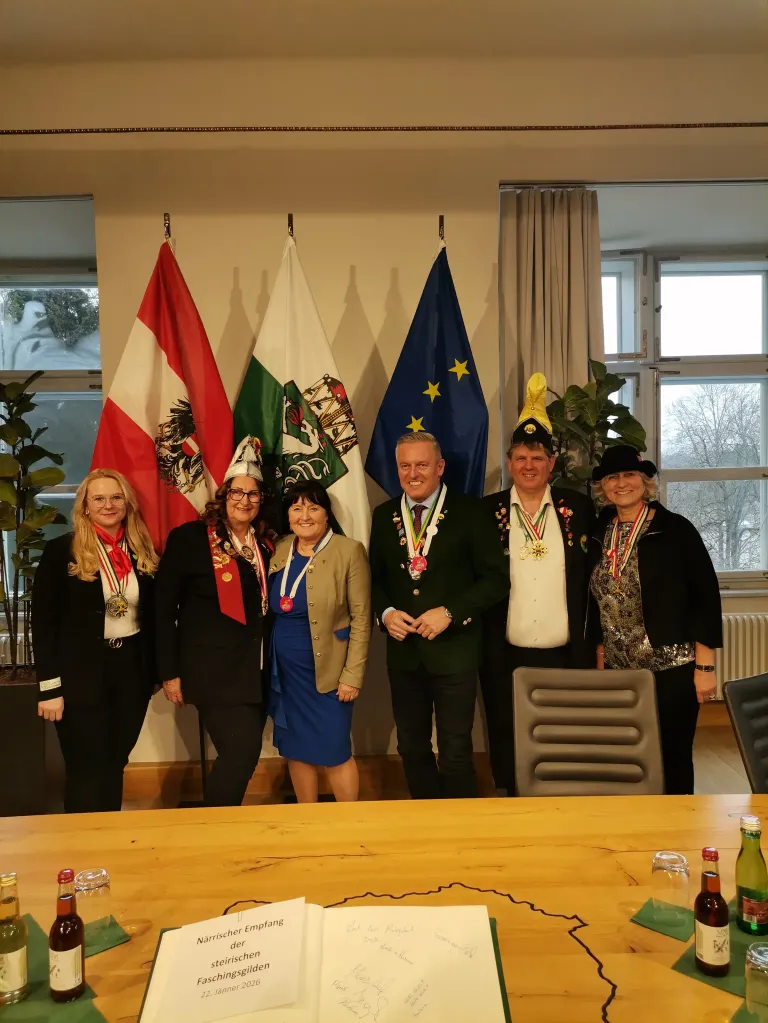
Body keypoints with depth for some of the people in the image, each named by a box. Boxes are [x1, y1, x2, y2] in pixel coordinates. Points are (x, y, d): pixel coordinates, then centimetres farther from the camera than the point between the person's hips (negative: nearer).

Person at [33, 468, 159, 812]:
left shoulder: (144, 551, 6)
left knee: (115, 764, 15)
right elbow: (43, 622, -8)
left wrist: (159, 671, 6)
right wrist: (49, 687, -11)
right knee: (87, 771, 4)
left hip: (132, 669, 4)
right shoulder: (60, 551, -7)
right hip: (81, 675, -4)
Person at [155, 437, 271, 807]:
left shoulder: (264, 545, 9)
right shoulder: (188, 537, -7)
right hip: (211, 668, -6)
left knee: (241, 753, 11)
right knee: (242, 750, -11)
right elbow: (164, 607, -6)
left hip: (254, 668, 6)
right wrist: (169, 672, -8)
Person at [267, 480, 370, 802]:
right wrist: (268, 665, 5)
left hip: (327, 671, -5)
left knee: (334, 752, 1)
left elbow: (361, 619, -11)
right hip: (285, 670, 5)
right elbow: (271, 610, 10)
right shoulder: (279, 550, 4)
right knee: (296, 749, 14)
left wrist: (352, 675, -14)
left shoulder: (349, 551, -11)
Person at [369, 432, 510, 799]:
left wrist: (449, 612, -16)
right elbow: (375, 578, 13)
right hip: (403, 650, 4)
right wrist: (386, 613, -6)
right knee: (411, 748, 17)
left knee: (455, 753, 3)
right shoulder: (384, 515, 7)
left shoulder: (469, 511, -5)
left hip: (453, 650, -4)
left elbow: (496, 578, -7)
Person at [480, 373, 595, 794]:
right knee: (510, 747, 12)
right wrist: (479, 638, -2)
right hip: (505, 657, 0)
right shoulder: (487, 511, 0)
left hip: (566, 656, 0)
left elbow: (594, 576, 5)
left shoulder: (578, 507, 2)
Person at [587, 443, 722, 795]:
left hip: (672, 670, -4)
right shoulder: (600, 535, 6)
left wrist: (705, 666, -11)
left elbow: (706, 596, -8)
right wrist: (600, 661, 12)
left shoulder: (676, 529, -7)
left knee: (672, 759, 7)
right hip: (618, 672, 4)